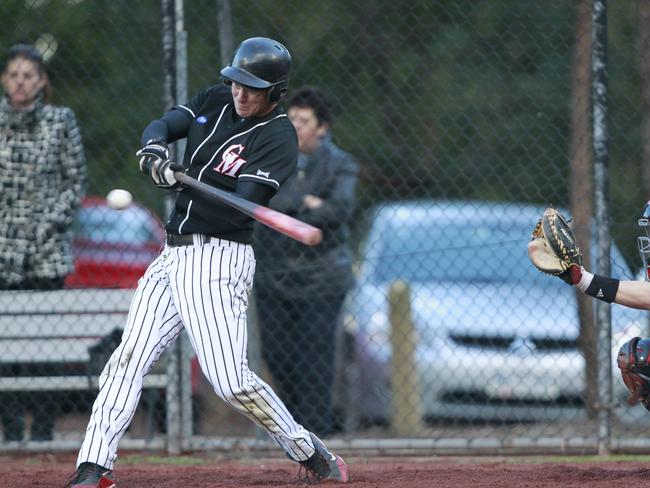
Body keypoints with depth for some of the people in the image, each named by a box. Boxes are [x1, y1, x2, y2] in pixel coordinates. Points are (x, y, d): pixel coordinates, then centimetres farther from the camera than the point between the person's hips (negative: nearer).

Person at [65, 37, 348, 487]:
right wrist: (155, 153, -20)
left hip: (220, 259, -7)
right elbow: (163, 125, 3)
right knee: (129, 357, -2)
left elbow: (241, 209, -20)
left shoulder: (279, 138, -12)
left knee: (231, 379, -14)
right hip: (175, 253, 7)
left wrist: (187, 182, -33)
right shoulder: (216, 101, 10)